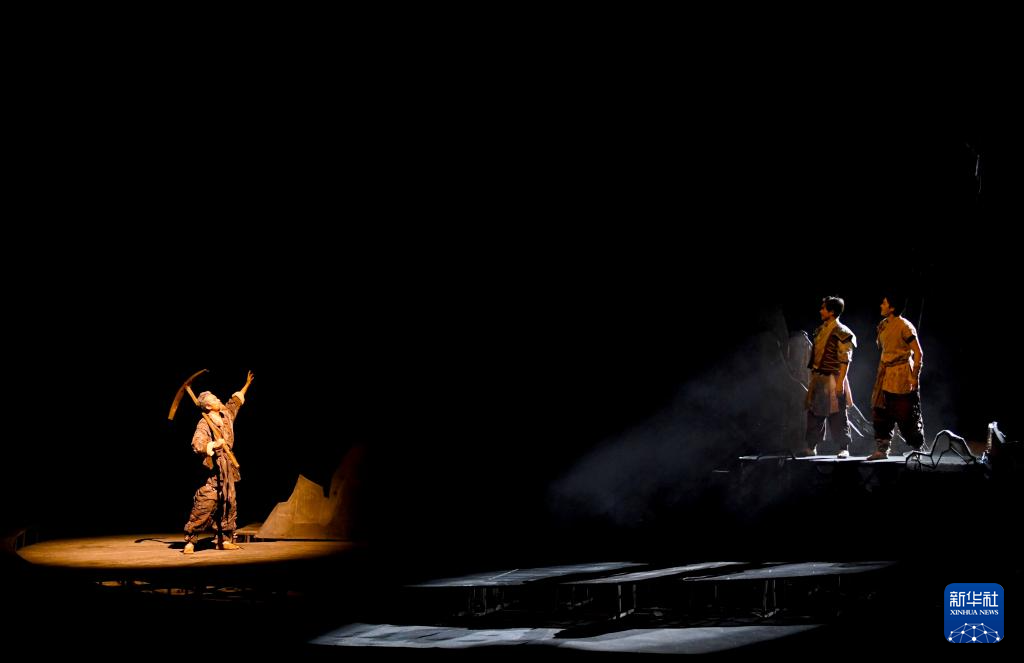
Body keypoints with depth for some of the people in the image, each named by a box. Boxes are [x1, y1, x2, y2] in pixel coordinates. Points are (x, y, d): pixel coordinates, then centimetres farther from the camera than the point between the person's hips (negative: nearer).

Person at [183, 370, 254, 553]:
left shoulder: (226, 415, 9)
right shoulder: (204, 424, -14)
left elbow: (235, 401, 28)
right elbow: (197, 444, -25)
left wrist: (246, 385, 34)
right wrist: (215, 444, -26)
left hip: (226, 470, 8)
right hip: (212, 470, -8)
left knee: (228, 505, 10)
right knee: (204, 505, -11)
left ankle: (225, 540, 18)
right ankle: (190, 540, -6)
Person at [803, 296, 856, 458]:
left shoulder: (841, 332, -11)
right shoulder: (820, 330, 14)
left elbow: (845, 360, -15)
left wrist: (840, 382, -20)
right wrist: (812, 377, 17)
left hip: (832, 380, -8)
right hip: (817, 379, 8)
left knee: (837, 416, -3)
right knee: (814, 414, 10)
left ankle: (844, 448, 4)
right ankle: (811, 447, 17)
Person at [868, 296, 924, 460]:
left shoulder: (904, 326, -13)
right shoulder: (883, 325, 10)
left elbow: (918, 353, -12)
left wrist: (915, 377, -15)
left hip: (901, 377, -7)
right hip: (885, 376, 7)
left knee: (906, 416, -1)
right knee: (880, 413, 3)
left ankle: (919, 448, 13)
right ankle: (881, 449, 7)